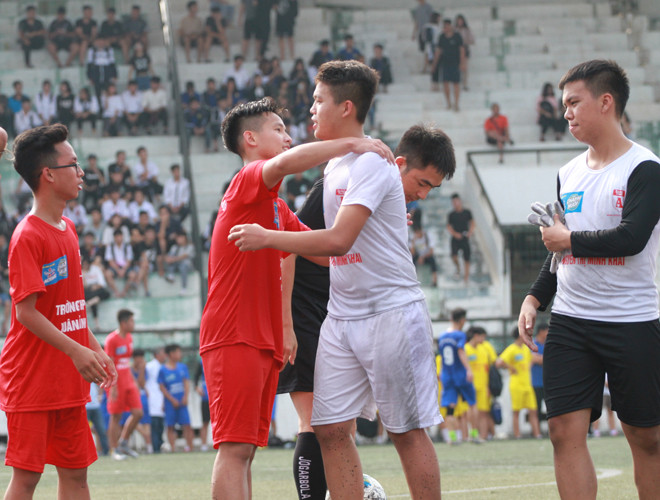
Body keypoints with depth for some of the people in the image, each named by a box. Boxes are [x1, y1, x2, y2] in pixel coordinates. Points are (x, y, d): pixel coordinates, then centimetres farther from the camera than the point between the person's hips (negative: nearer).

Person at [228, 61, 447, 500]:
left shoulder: (372, 163, -14)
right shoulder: (334, 167, 15)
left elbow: (338, 240, -23)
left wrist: (267, 238, -16)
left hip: (392, 311, -8)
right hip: (342, 314, 8)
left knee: (406, 430, -3)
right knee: (331, 428, 1)